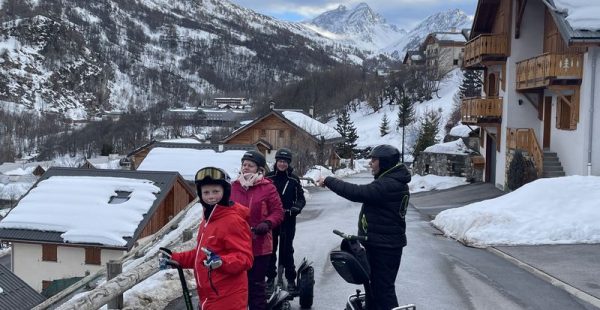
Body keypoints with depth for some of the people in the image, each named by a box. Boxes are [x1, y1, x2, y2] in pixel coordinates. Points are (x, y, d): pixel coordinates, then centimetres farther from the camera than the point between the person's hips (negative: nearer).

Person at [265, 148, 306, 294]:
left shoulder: (294, 179, -1)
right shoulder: (268, 177, 0)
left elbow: (301, 198, 2)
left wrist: (296, 208, -18)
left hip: (288, 220, -1)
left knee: (287, 249, 4)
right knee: (270, 249, 8)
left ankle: (291, 278, 15)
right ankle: (271, 278, 21)